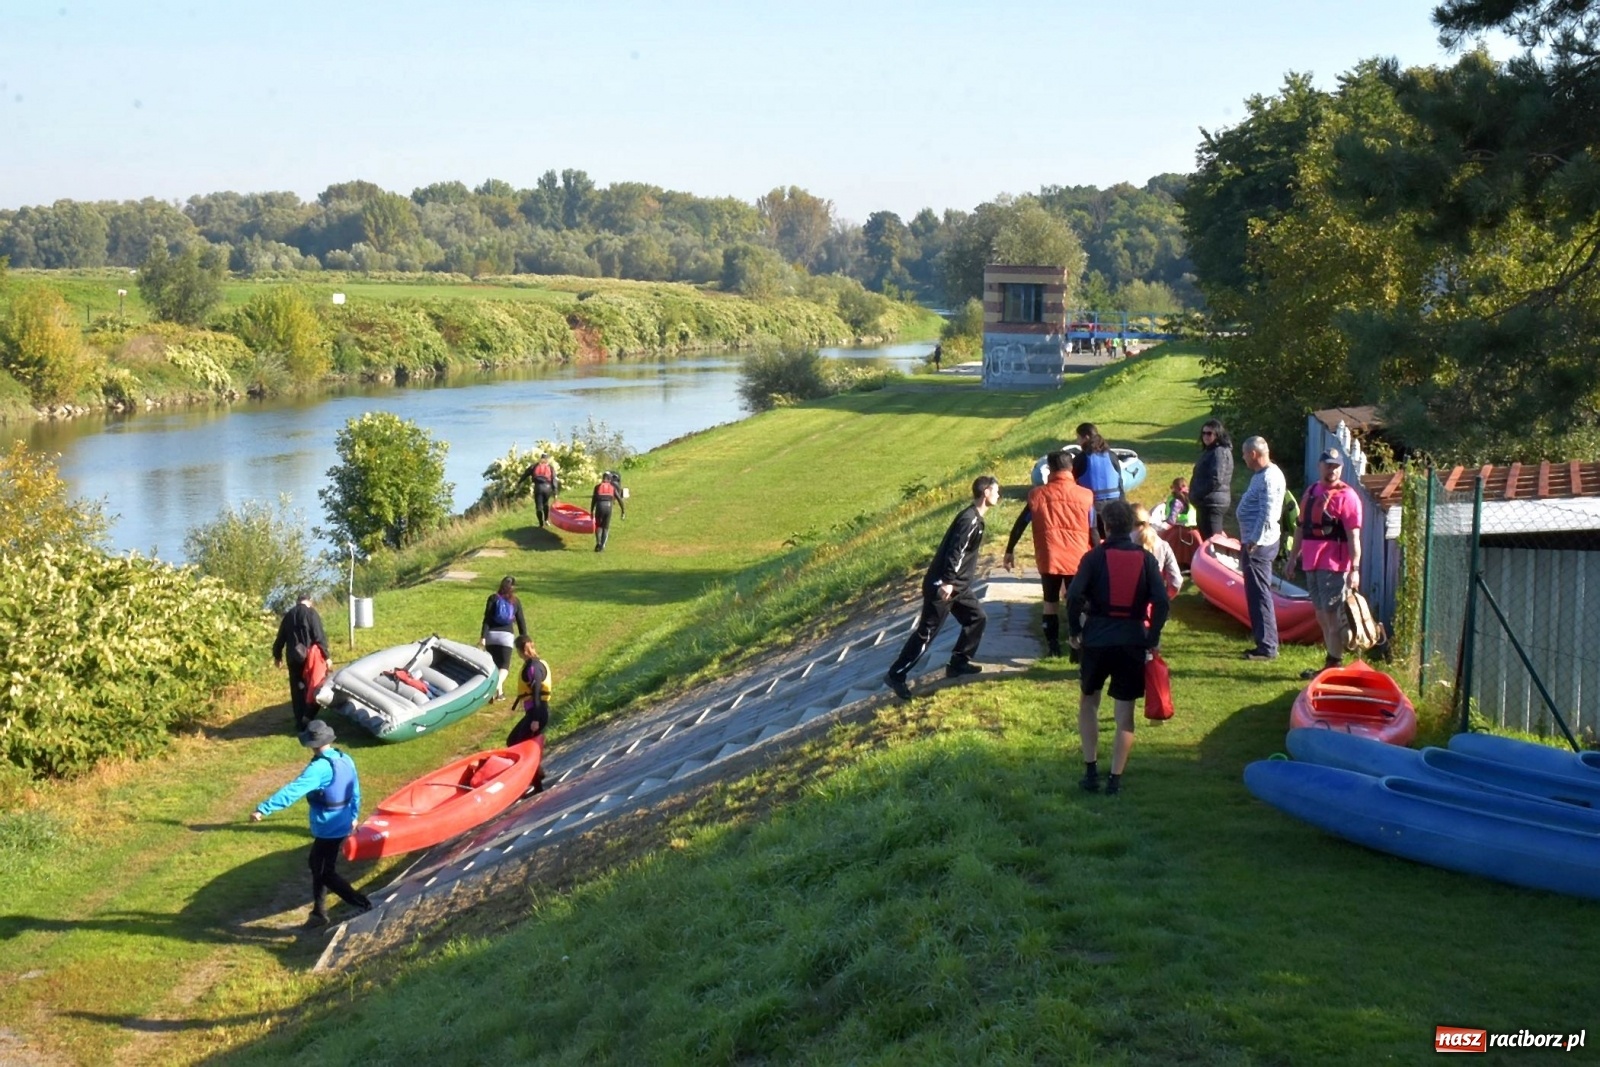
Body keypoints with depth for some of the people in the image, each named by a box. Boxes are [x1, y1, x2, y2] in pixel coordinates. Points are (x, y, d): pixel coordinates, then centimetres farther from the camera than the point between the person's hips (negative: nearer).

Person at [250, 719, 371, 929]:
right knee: (317, 865, 21)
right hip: (342, 825, 9)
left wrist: (263, 809, -40)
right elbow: (355, 791, 13)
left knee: (325, 873, 5)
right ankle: (319, 912, 29)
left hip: (328, 830, -9)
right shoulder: (346, 760, 1)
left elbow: (293, 790, -35)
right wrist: (354, 815, 29)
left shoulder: (319, 768, -25)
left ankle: (361, 903, 4)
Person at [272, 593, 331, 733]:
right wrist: (326, 656, -10)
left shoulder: (288, 615, 11)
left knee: (297, 690, 10)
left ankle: (300, 723, 10)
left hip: (292, 658, 5)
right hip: (309, 657, -5)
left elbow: (281, 638, 16)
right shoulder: (311, 613, -6)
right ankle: (308, 718, -11)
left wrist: (277, 656, 26)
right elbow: (319, 637, -12)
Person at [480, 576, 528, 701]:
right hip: (506, 636, -1)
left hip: (491, 635, 1)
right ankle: (498, 684, -26)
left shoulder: (493, 598, 0)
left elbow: (487, 619, -6)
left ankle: (498, 691, 13)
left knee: (493, 663, 14)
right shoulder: (516, 602, 3)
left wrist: (483, 637, -7)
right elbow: (521, 622, 5)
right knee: (504, 665, 2)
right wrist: (524, 639, 12)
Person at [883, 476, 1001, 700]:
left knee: (977, 618, 14)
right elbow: (955, 551, -25)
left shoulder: (976, 519, 13)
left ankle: (958, 663, 23)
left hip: (957, 585, 10)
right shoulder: (969, 519, -19)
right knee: (926, 632, -6)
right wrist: (947, 582, -28)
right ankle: (895, 675, -2)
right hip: (942, 585, -10)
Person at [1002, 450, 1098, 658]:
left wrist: (1009, 551, 12)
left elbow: (1020, 524, 2)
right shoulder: (1085, 496, -4)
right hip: (1078, 560, -1)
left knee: (1051, 601, 17)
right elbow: (1093, 532, -1)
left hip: (1048, 559, 1)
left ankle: (1053, 646, 16)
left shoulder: (1038, 494, -2)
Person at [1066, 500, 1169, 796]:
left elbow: (1074, 596, -14)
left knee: (1088, 702, 19)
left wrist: (1075, 630, 0)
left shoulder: (1095, 557, -3)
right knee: (1125, 714, 7)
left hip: (1097, 638, -1)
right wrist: (1153, 638, 2)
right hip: (1133, 641, 1)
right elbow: (1161, 601, -8)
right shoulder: (1146, 559, 2)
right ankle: (1115, 779, 3)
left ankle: (1091, 771, 15)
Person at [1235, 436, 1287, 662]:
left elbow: (1267, 514, -23)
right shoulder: (1261, 475, 16)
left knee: (1259, 595, -7)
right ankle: (1264, 642, 21)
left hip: (1259, 544, -11)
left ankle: (1267, 647, -4)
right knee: (1256, 594, 15)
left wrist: (1254, 542, -24)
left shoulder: (1269, 477, -16)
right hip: (1254, 542, 11)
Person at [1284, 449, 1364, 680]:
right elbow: (1303, 527, 21)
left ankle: (1335, 665, 1)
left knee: (1332, 615, -5)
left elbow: (1354, 536, -14)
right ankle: (1329, 664, 23)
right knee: (1321, 615, 14)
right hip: (1312, 564, 8)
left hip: (1334, 566, -8)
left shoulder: (1346, 496, -10)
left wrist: (1355, 569, -19)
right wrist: (1294, 556, 21)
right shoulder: (1311, 491, 14)